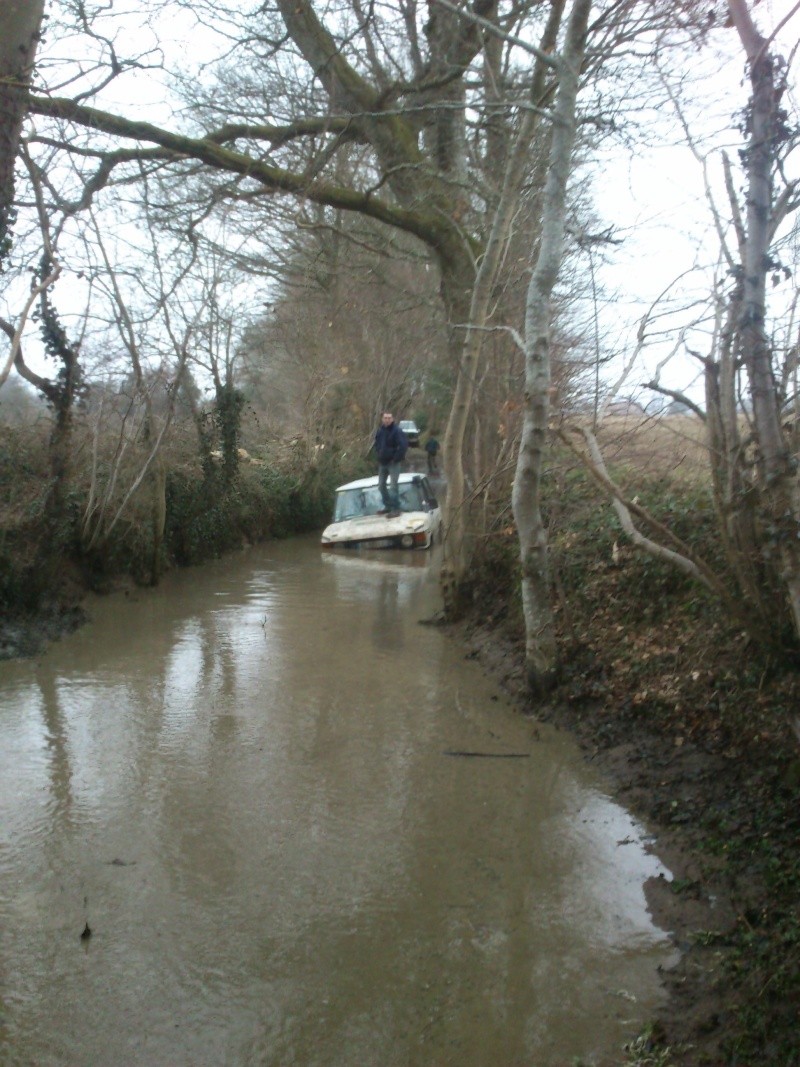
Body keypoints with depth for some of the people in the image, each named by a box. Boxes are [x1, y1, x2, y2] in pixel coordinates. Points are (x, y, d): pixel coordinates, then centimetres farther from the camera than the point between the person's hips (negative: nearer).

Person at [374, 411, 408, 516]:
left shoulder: (397, 431, -14)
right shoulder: (379, 430, 8)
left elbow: (404, 446, -19)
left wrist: (396, 458, -17)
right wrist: (378, 455, 11)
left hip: (393, 463, -8)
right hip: (382, 463, 8)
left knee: (393, 486, -11)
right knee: (381, 485, 13)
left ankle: (396, 508, -6)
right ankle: (388, 506, 25)